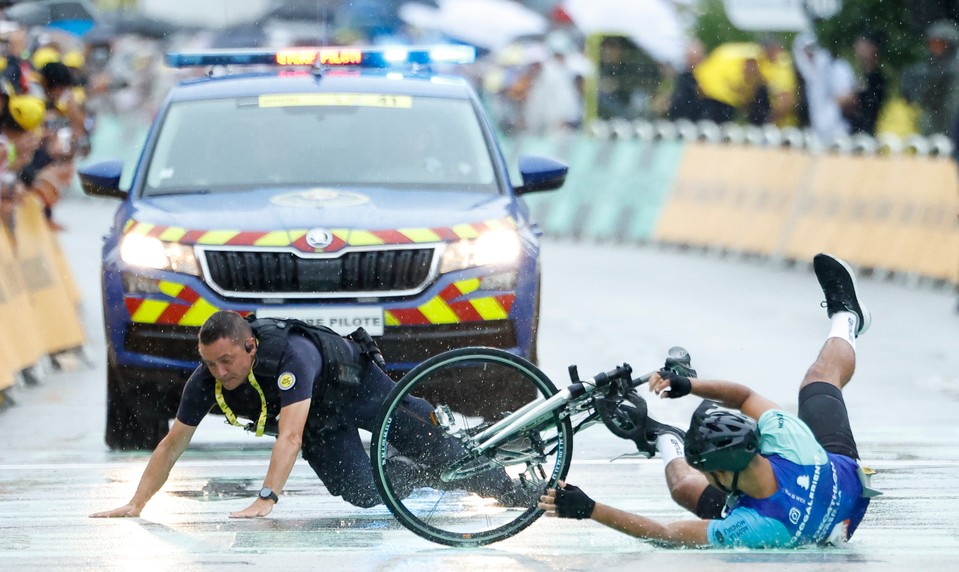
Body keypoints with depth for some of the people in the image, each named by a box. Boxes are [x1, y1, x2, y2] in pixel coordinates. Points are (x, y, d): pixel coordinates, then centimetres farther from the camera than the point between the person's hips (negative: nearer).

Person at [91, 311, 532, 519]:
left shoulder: (291, 355, -44)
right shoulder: (206, 382, -27)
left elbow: (289, 436, -51)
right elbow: (173, 445, -17)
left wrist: (265, 500, -59)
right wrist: (136, 504, -24)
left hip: (356, 385, -4)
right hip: (320, 426, 4)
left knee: (422, 440, -5)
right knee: (362, 494, -13)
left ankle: (510, 491, 16)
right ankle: (432, 479, 16)